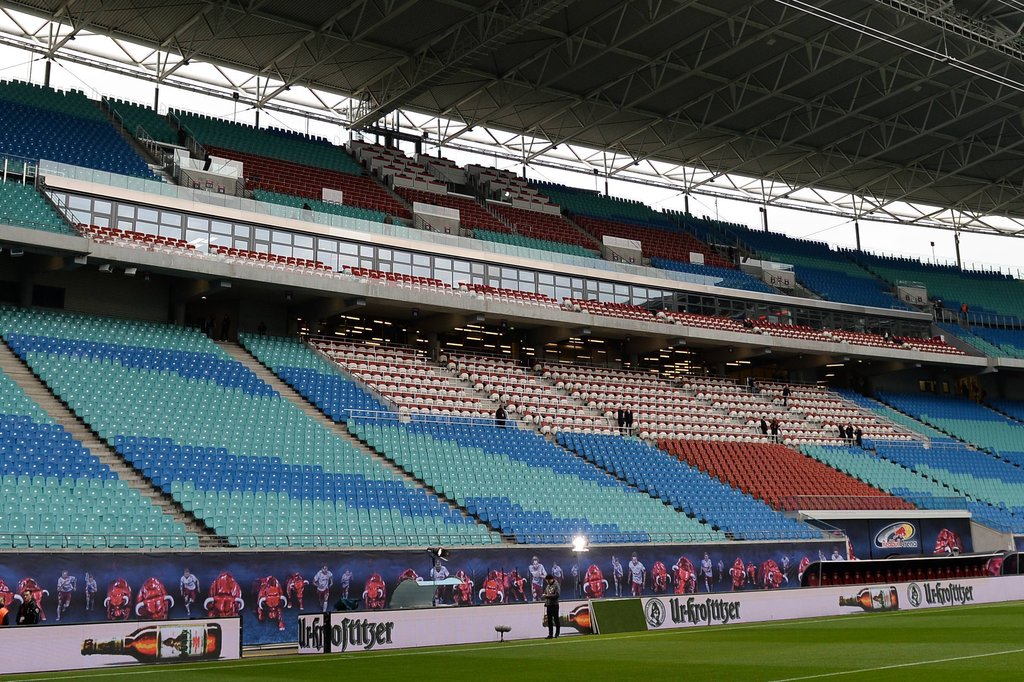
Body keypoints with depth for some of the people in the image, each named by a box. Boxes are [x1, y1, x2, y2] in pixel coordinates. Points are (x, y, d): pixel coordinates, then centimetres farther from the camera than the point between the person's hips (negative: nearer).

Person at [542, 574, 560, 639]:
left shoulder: (556, 585, -8)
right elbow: (545, 593, 23)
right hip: (548, 604, 7)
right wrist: (544, 595, -1)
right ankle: (550, 634, 11)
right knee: (549, 620, 7)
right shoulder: (547, 586, 16)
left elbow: (557, 595, -17)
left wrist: (548, 596, -20)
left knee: (556, 619, -2)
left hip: (554, 605, -7)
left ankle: (557, 633, 6)